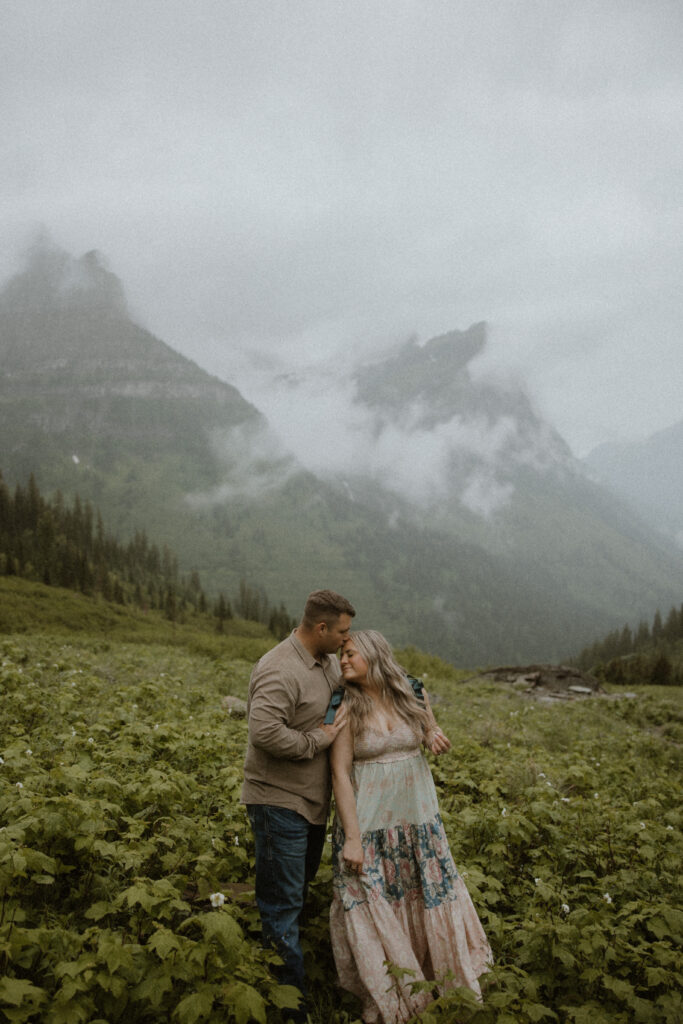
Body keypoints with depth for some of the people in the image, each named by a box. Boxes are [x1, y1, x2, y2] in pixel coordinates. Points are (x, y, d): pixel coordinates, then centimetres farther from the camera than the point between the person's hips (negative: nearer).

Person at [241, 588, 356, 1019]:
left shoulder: (329, 662, 6)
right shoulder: (280, 671, -24)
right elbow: (265, 732, -34)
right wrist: (319, 739, -22)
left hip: (314, 801, 10)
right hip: (280, 802, -9)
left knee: (299, 891, 22)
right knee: (284, 902, 1)